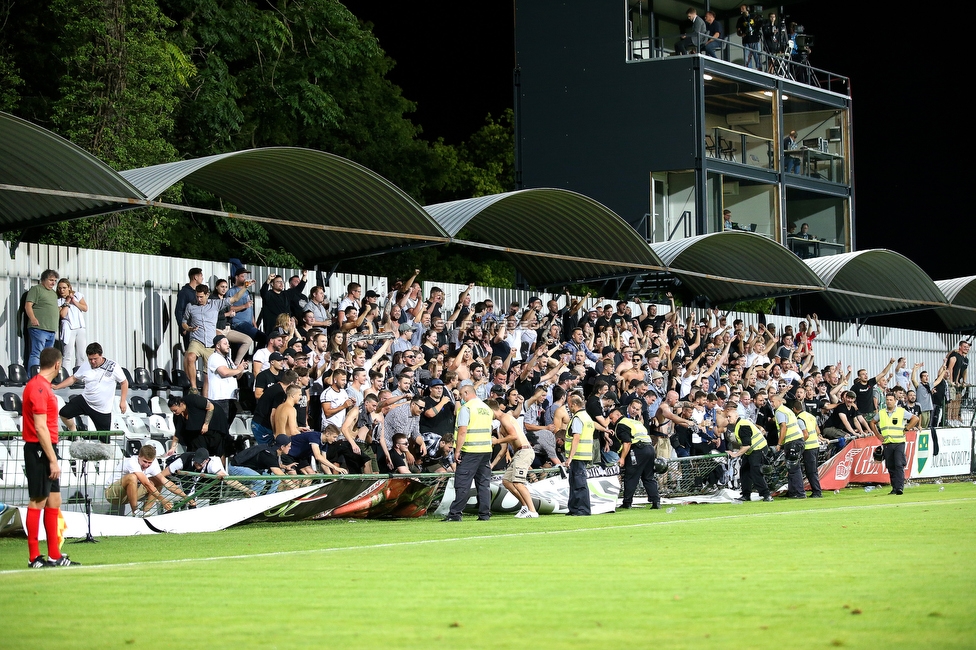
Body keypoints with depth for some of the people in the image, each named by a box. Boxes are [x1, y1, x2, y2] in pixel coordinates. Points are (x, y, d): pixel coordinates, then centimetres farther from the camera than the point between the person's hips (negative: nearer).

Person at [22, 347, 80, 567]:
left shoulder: (43, 386, 15)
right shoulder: (38, 387, -15)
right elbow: (40, 428, -21)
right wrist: (52, 460, -21)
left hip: (45, 451, 10)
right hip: (39, 451, -10)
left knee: (54, 501, 11)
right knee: (37, 501, -5)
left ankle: (54, 556, 16)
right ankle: (34, 558, 0)